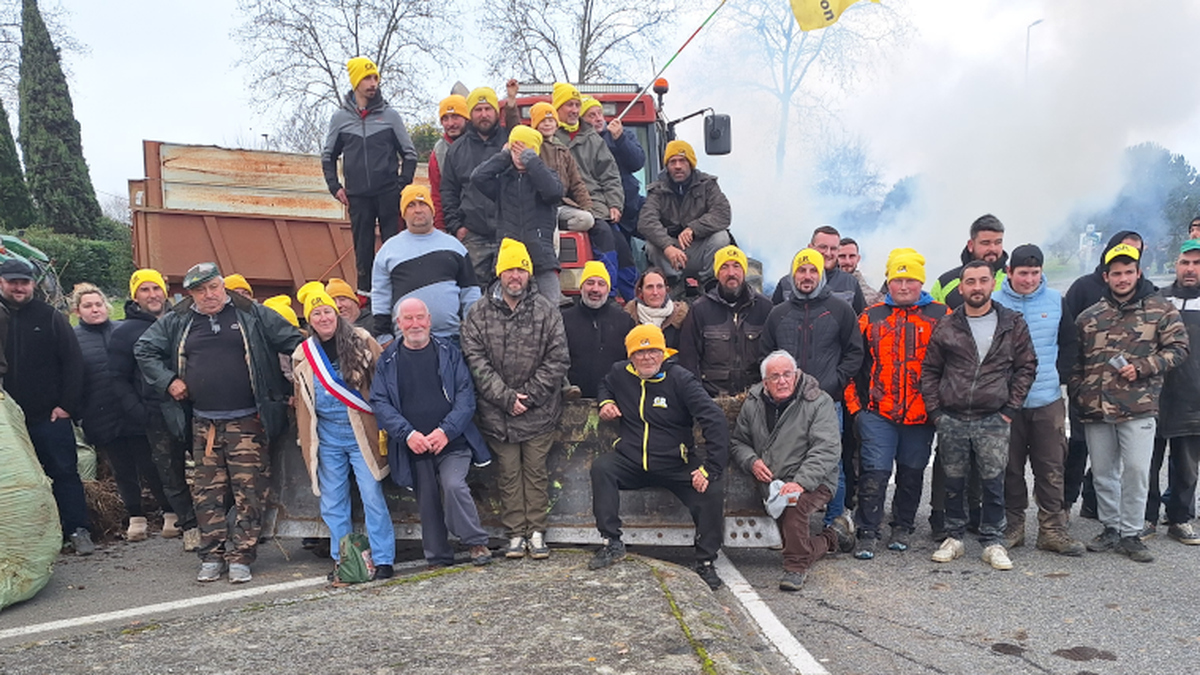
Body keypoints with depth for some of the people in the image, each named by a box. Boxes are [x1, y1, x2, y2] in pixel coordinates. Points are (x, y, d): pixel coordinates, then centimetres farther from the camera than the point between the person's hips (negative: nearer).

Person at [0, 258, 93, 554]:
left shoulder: (50, 317, 0)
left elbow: (73, 361, -2)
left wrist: (67, 405, -8)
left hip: (50, 415, -2)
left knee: (64, 473, 2)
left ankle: (77, 531, 8)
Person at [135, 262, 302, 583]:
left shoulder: (252, 315, 1)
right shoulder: (176, 322, 10)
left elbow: (295, 342, 2)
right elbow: (144, 349, 20)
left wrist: (291, 388, -3)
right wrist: (167, 381, 7)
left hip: (247, 422, -3)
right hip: (203, 424, 3)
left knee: (249, 491, -4)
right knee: (207, 493, 6)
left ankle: (241, 557, 4)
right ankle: (212, 556, 16)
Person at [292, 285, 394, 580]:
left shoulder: (361, 341, -2)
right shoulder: (303, 354, 9)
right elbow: (302, 402, 15)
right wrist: (307, 442, 12)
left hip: (361, 432, -4)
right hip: (327, 437, 4)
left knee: (372, 497, -5)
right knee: (332, 503, 9)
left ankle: (383, 559, 4)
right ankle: (342, 561, 21)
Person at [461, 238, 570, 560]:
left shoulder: (547, 311, -1)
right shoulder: (479, 313, 0)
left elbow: (557, 360, -3)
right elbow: (475, 361, -5)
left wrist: (528, 395, -10)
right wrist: (505, 397, -13)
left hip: (539, 411, 0)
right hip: (497, 413, 0)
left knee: (536, 470, 6)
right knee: (509, 472, 7)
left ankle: (536, 531, 16)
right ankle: (515, 534, 16)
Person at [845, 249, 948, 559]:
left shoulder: (941, 317, 3)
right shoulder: (870, 318, 5)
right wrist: (855, 405, 3)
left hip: (922, 415, 1)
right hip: (878, 413, 0)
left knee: (912, 473, 13)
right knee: (875, 472, -5)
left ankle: (902, 528, 29)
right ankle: (867, 534, 2)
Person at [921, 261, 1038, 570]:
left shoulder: (1013, 324, 4)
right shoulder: (946, 327, 4)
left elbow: (1027, 366, 5)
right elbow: (929, 371, 8)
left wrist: (1011, 408, -1)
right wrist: (935, 411, 1)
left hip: (993, 420, -1)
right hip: (951, 420, 1)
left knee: (994, 482, 2)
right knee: (954, 482, 9)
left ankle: (993, 542, 15)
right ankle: (954, 537, 22)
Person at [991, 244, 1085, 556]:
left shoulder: (1055, 300, 4)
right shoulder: (994, 303, -3)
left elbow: (1069, 343, 11)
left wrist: (1059, 375, 0)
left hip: (1048, 401, 2)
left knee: (1051, 468, 5)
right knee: (1011, 468, 6)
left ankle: (1052, 530, 13)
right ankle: (1013, 527, 18)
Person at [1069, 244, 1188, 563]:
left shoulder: (1161, 309, 3)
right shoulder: (1089, 317, 11)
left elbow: (1177, 348, 0)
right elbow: (1076, 360, 16)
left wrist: (1142, 368, -12)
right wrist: (1077, 393, 6)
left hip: (1138, 408, -3)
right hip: (1095, 409, 3)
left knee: (1136, 470, -4)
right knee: (1102, 473, 9)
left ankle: (1130, 534, 9)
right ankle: (1110, 528, 23)